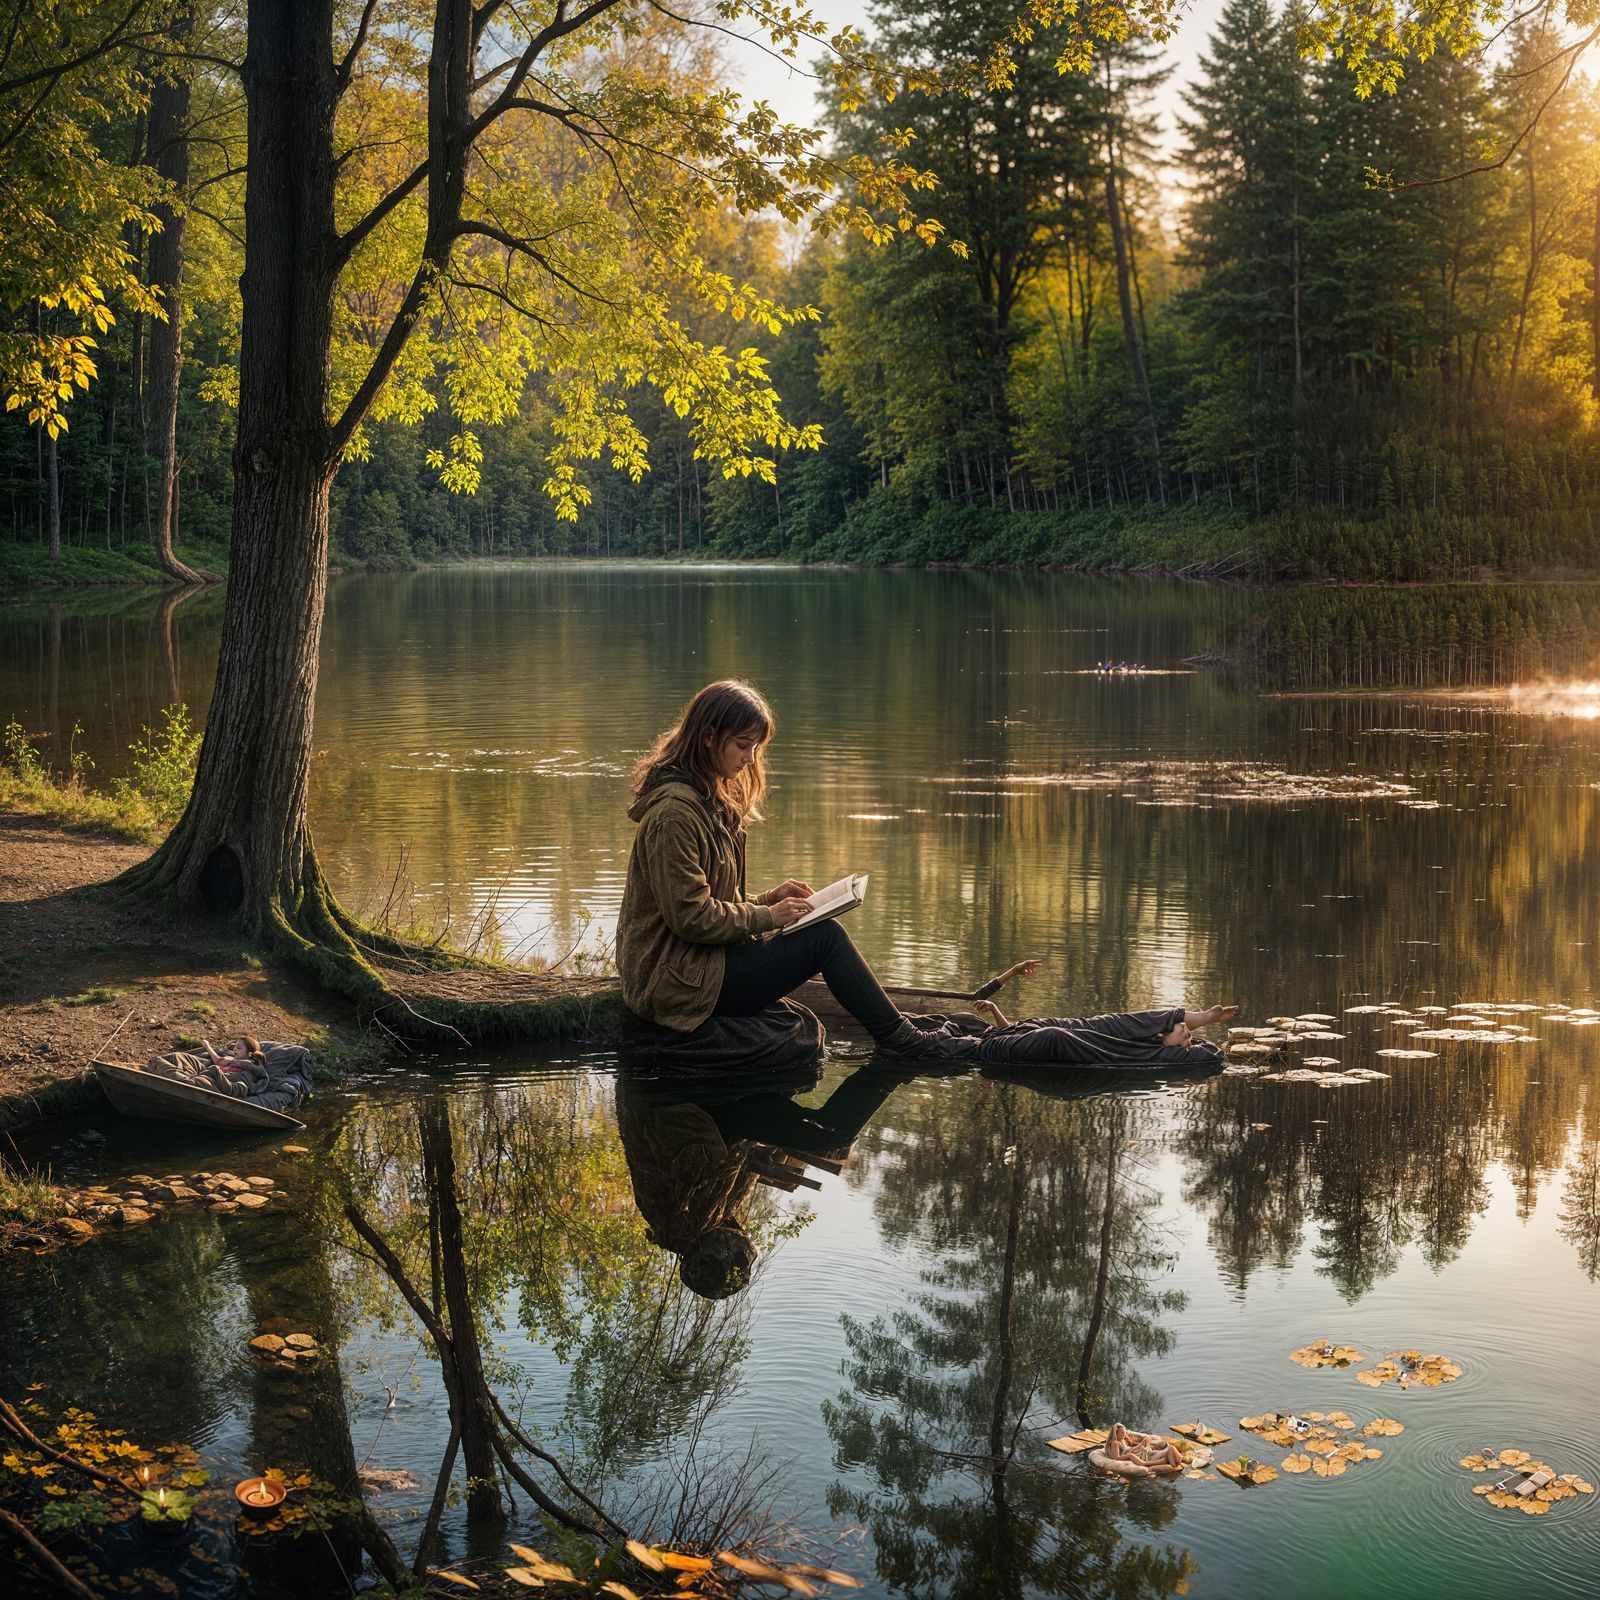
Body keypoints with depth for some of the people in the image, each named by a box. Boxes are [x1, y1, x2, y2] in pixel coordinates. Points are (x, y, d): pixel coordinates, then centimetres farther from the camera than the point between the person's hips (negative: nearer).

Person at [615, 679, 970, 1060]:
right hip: (677, 981, -10)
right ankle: (899, 1039, 2)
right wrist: (767, 916, -12)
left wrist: (768, 899, 5)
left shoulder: (708, 800, 15)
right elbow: (691, 917, -21)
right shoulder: (674, 809, -18)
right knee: (824, 937, -11)